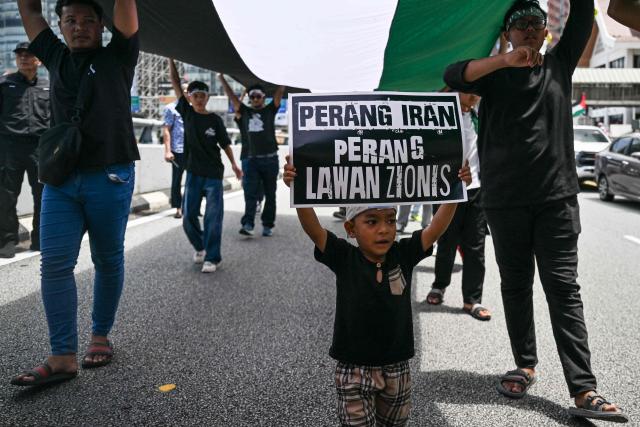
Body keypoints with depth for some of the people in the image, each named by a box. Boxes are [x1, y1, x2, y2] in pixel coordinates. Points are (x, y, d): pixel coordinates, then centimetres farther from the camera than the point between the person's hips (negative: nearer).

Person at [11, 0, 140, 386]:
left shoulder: (117, 58, 5)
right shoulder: (56, 57, 15)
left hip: (110, 178, -3)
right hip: (60, 179, 4)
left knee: (108, 261, 7)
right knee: (55, 264, -5)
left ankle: (101, 337, 23)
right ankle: (62, 357, -1)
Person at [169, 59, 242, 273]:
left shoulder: (215, 119, 0)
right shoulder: (187, 113, 3)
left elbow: (225, 143, 5)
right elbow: (175, 83, 3)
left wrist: (234, 164, -3)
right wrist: (170, 59, 1)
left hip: (213, 175, -2)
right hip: (193, 174, 2)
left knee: (213, 218, -5)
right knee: (188, 217, 4)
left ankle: (212, 258, 2)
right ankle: (199, 247, 28)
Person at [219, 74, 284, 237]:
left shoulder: (270, 110, 4)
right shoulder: (245, 112, 9)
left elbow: (280, 91, -1)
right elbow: (231, 95, 10)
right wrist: (221, 77, 8)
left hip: (270, 159, -1)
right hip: (252, 159, 2)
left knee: (270, 194, 6)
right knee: (250, 193, -8)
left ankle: (268, 225, 13)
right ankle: (248, 224, -14)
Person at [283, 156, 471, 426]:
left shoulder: (403, 256, -5)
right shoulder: (344, 259, -11)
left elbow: (437, 228, -9)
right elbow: (312, 228, -22)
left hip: (396, 367, 3)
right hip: (354, 370, -3)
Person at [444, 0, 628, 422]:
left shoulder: (559, 65, 12)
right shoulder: (495, 73, 5)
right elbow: (452, 76, -14)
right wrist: (504, 60, -28)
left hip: (557, 197, 1)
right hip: (505, 200, 0)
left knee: (563, 288, -2)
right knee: (516, 285, 9)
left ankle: (584, 390, -2)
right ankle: (526, 366, 23)